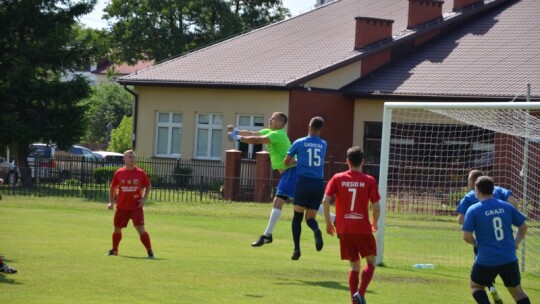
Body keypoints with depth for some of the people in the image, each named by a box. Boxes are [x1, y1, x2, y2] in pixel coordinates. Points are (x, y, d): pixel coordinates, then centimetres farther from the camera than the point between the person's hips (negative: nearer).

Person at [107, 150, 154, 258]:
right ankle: (114, 250, 33)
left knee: (141, 229, -13)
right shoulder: (118, 173, 0)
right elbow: (112, 187, 13)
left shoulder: (141, 173, -3)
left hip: (136, 207, -2)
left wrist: (144, 199, -3)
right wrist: (111, 202, 5)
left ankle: (150, 251, -5)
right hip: (121, 207, 2)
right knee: (117, 229, 13)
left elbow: (148, 185, 10)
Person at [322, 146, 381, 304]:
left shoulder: (337, 179, 1)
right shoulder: (369, 181, -2)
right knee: (371, 262, 12)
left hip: (344, 230, 2)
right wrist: (374, 223, 14)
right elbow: (376, 207, -5)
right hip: (363, 229, -2)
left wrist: (328, 222, 5)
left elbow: (325, 201, -7)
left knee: (354, 266, 13)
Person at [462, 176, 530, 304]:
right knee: (516, 290, 19)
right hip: (509, 259, 3)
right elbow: (523, 227, 9)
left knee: (476, 286, 20)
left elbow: (466, 236, -11)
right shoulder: (506, 207, 3)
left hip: (486, 261, -3)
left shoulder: (473, 210, -8)